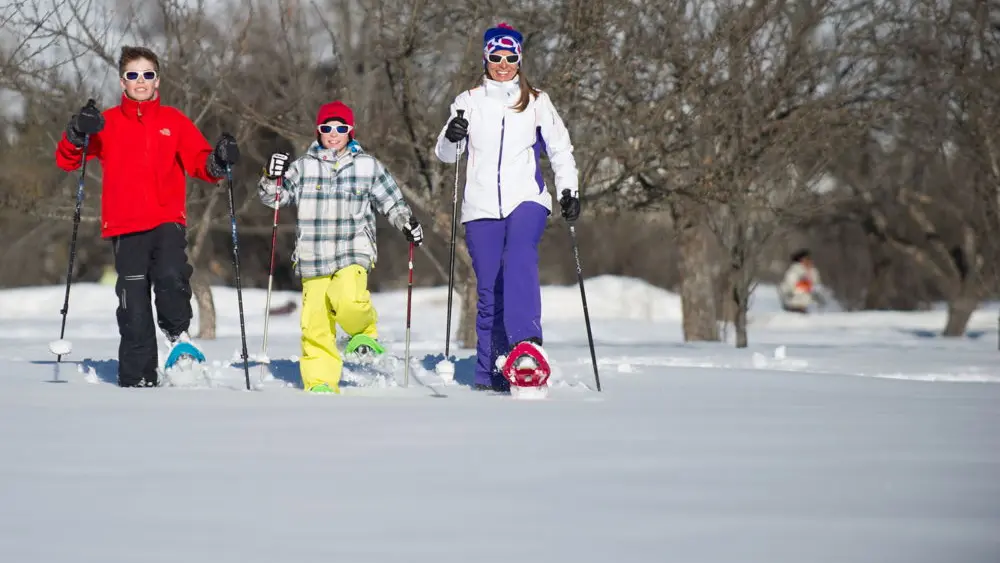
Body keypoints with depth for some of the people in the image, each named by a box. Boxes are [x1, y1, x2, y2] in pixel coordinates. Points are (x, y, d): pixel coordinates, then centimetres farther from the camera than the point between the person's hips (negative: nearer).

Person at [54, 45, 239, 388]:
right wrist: (78, 134, -13)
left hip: (168, 221, 0)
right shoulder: (107, 123, 10)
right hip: (125, 226, 1)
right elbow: (66, 161, 6)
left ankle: (177, 331, -2)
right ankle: (138, 379, 7)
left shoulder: (174, 121, 11)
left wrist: (218, 161, -15)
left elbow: (199, 162, 7)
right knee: (133, 307, -3)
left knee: (171, 276, -29)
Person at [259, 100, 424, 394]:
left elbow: (391, 200, 15)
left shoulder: (367, 166, 7)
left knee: (348, 298, -29)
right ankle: (320, 383, 8)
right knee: (315, 324, -2)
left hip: (353, 252, -2)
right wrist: (272, 178, -11)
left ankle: (364, 331, 3)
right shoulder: (304, 166, 7)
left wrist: (407, 222, 0)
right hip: (313, 258, 2)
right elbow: (273, 197, 8)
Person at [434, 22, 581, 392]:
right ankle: (489, 375, 3)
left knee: (519, 256, -30)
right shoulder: (469, 102, 10)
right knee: (489, 288, -3)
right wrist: (451, 137, -16)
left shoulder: (537, 102, 11)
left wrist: (568, 189, 2)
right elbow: (446, 155, 7)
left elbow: (560, 148, 17)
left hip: (527, 199, -1)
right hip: (481, 207, 1)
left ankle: (525, 339, -42)